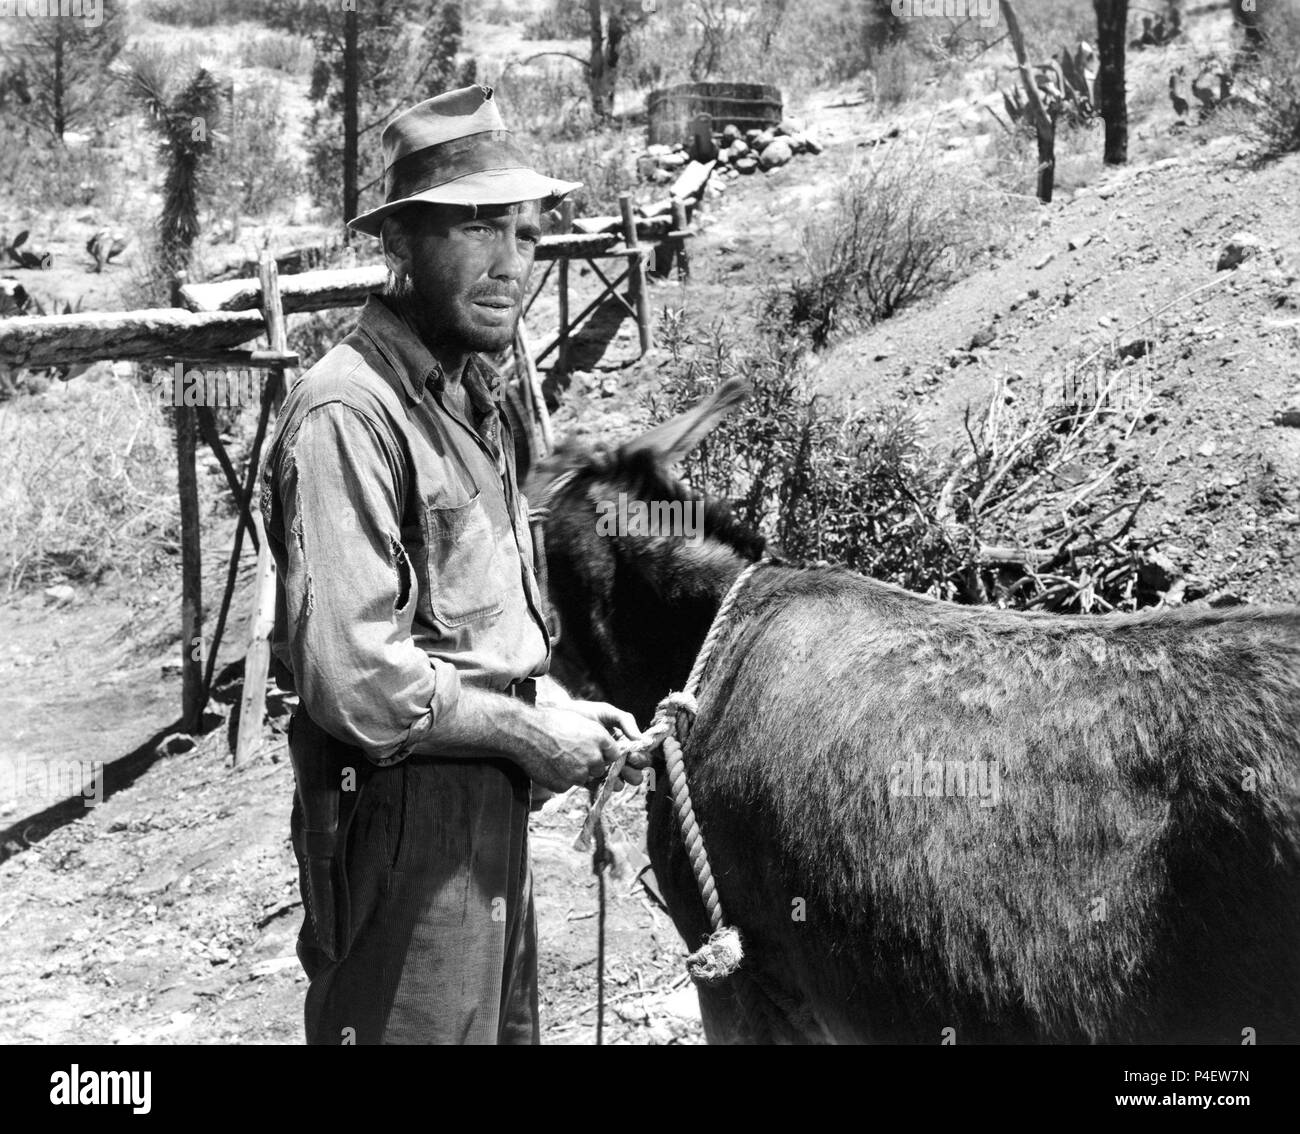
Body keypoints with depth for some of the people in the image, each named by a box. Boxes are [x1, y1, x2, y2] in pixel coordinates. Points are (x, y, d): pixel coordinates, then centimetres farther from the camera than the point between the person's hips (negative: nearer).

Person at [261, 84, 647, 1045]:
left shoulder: (472, 392, 10)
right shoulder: (350, 414, -20)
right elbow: (351, 675, -26)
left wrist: (561, 716, 6)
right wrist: (529, 731, -16)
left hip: (491, 811, 9)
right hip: (406, 817, -9)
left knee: (507, 1025, 21)